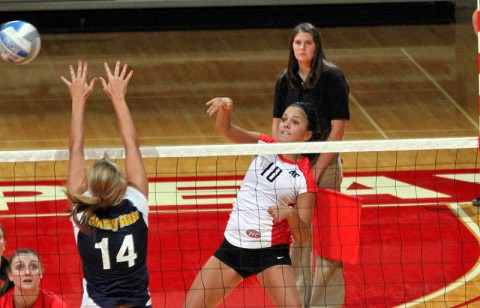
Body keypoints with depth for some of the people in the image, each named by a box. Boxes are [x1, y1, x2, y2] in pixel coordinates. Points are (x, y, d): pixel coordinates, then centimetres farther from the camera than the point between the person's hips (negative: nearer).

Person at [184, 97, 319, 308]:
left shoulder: (305, 177, -9)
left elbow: (303, 237, -11)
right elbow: (224, 130, -14)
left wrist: (291, 214, -31)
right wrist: (226, 107, -35)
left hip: (271, 251, -4)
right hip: (233, 245, 4)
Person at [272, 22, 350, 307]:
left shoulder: (332, 77, -9)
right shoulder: (285, 80, 6)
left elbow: (338, 128, -11)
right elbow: (277, 123, 10)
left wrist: (318, 168, -15)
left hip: (324, 164, -5)